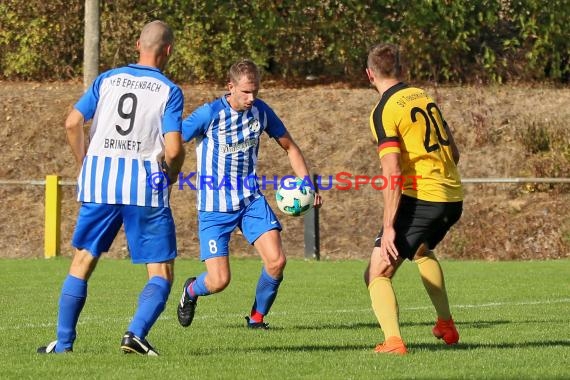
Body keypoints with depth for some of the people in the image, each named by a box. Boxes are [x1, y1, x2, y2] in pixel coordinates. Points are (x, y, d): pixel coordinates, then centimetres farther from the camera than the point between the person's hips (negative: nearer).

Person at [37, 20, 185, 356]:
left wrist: (85, 164, 13)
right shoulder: (169, 91, -1)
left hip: (99, 180, 3)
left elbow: (73, 123, 1)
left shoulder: (107, 79, 9)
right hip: (146, 187, -3)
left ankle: (63, 342, 12)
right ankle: (136, 334, -18)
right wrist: (170, 176, 9)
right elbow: (173, 148, -11)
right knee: (162, 273, 3)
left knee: (83, 261, 15)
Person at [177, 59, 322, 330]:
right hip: (215, 206, -4)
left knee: (276, 261, -15)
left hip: (251, 200, 4)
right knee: (219, 281, -10)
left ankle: (257, 317, 10)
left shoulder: (260, 111, -1)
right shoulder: (210, 114, -16)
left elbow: (289, 147, 12)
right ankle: (191, 291, 27)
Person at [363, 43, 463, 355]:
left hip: (420, 197, -8)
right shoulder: (423, 96, 11)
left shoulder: (384, 111, -11)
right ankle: (446, 325, 41)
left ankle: (393, 340, -25)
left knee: (377, 274, -4)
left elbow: (393, 174, -18)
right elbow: (454, 152, 16)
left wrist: (389, 226, -18)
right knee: (421, 250, 37)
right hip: (453, 196, 8)